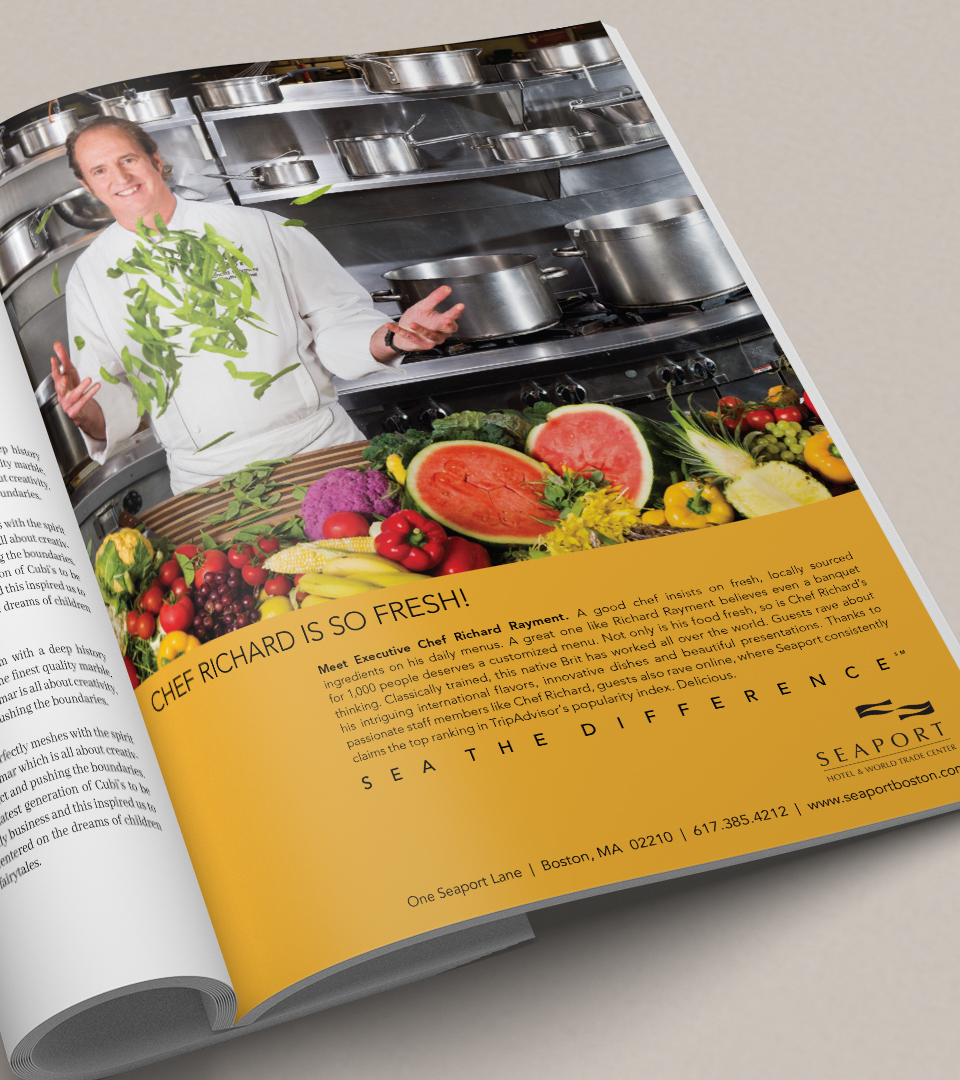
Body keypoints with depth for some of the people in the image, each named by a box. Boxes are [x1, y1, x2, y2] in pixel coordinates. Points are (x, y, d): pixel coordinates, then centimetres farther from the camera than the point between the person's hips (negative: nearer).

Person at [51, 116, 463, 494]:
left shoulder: (254, 228, 5)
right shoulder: (90, 276, 8)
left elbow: (337, 323, 7)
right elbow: (116, 400, 8)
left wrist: (391, 338, -14)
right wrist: (88, 413, -15)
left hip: (321, 446, -1)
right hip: (210, 484, 1)